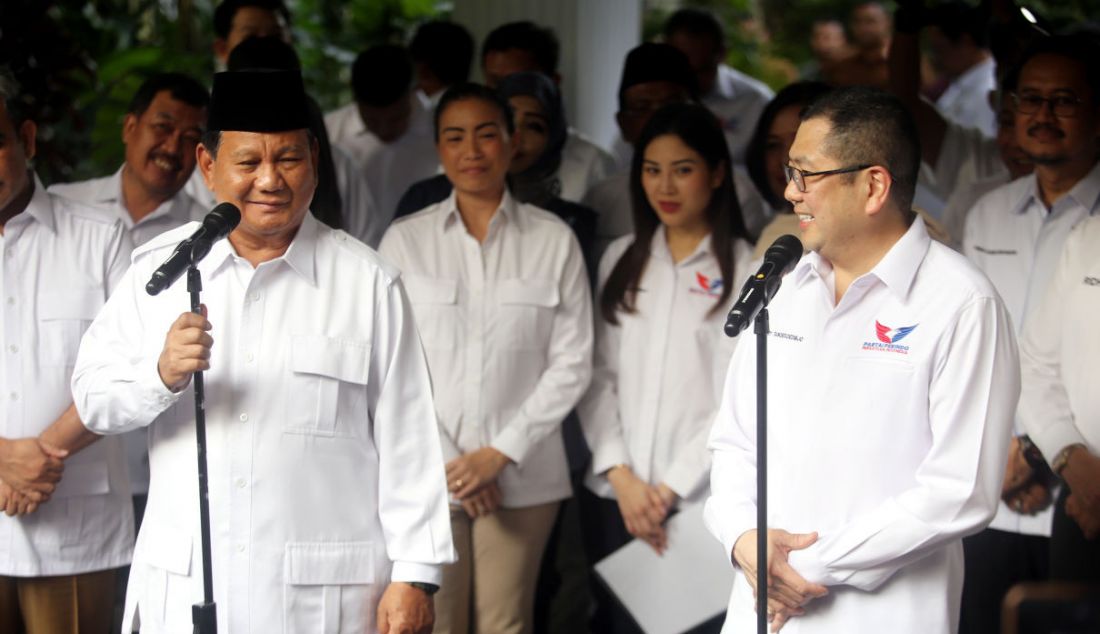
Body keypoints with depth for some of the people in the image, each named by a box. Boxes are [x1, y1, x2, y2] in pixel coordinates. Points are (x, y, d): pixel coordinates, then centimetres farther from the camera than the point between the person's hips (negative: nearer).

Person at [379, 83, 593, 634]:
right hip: (425, 475, 0)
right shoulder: (404, 241, 4)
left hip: (521, 472, 0)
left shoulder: (553, 241, 4)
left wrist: (500, 454, -5)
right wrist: (447, 462, -6)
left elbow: (572, 362, 2)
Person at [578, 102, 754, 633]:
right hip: (614, 495, 4)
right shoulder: (621, 260, 12)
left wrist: (670, 488, -9)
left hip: (702, 502, -4)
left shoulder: (745, 269, -2)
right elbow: (597, 376, 8)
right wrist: (621, 475, -4)